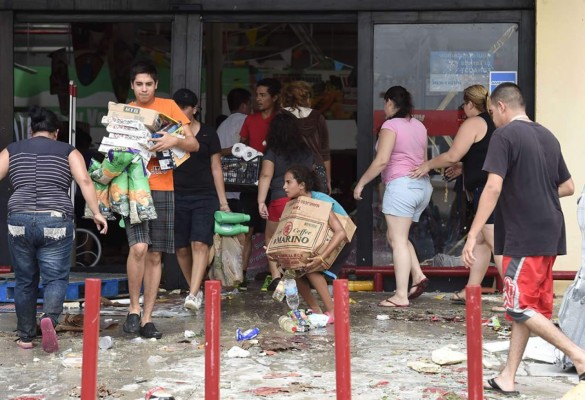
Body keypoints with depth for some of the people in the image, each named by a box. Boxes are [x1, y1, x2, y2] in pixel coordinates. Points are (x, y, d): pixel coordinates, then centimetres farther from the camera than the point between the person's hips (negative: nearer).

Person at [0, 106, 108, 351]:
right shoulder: (68, 152, 9)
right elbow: (84, 180, -4)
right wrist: (96, 213, -6)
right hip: (56, 222, -2)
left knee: (25, 280, 14)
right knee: (55, 278, 4)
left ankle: (25, 336, 19)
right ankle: (49, 318, -23)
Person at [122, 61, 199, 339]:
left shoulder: (169, 107, 6)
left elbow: (194, 145, 4)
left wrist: (175, 141, -16)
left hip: (162, 190, 1)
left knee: (154, 256, 5)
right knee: (139, 247, -20)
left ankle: (147, 318, 13)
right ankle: (134, 308, -3)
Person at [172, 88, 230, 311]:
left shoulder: (208, 134, 5)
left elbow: (216, 168, 7)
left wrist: (223, 202, 4)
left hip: (204, 197, -2)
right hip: (177, 197, 2)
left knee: (200, 244, -15)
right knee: (181, 248, 3)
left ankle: (193, 295, -22)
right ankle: (196, 290, 19)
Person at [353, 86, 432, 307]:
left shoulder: (390, 126, -8)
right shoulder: (419, 126, 15)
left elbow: (381, 161, -16)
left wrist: (361, 183, -8)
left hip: (401, 184, -8)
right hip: (423, 185, 8)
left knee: (398, 240, -6)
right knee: (396, 237, 18)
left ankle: (401, 296, -7)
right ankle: (418, 276, 4)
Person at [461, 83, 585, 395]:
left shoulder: (505, 135, -10)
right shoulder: (547, 136, 14)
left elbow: (494, 187, -20)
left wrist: (473, 235, -19)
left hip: (524, 237, -8)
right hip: (550, 236, 8)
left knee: (520, 307, -2)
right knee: (525, 307, 11)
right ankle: (508, 378, 14)